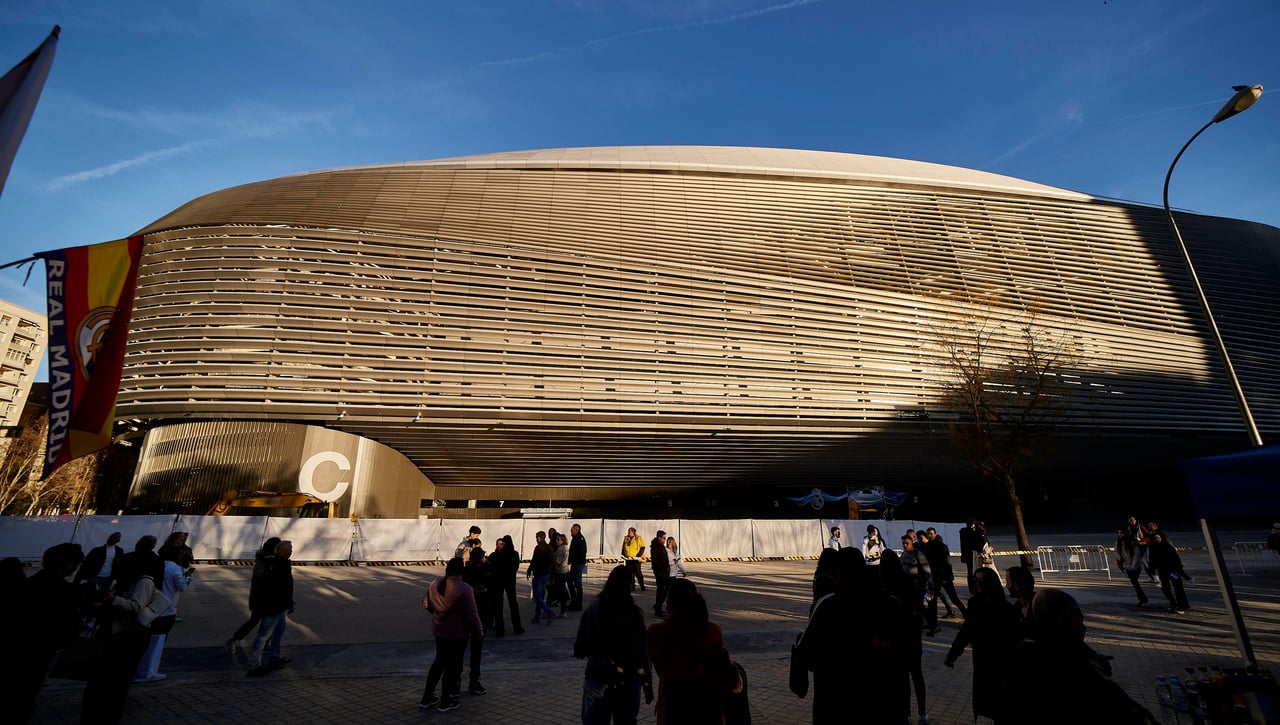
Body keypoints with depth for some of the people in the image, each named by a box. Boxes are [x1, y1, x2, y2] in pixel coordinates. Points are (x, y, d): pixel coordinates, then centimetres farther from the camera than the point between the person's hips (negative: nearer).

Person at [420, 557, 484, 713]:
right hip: (457, 633, -6)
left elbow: (426, 604, 10)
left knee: (439, 661, 23)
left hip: (439, 630, 6)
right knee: (452, 665, 10)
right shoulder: (464, 589, -26)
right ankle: (445, 702, 23)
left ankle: (427, 698, 31)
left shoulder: (434, 585, -5)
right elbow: (472, 615, -21)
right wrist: (479, 632, -7)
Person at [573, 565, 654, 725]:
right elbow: (641, 653, -15)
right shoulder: (633, 614, -15)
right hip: (627, 681, -1)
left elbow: (580, 646, -4)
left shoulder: (593, 609, -10)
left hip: (597, 678, 1)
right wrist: (647, 684, -7)